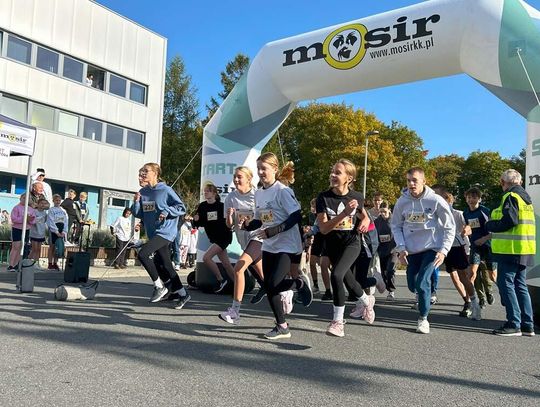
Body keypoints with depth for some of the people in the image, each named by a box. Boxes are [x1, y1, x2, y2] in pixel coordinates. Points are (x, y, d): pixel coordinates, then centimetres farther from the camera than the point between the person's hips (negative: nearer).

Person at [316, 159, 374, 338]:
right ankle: (366, 301, 52)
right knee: (347, 278, 20)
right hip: (332, 244, 3)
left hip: (352, 242, -2)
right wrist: (344, 213, -31)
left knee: (336, 275, -25)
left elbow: (363, 214, 13)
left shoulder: (356, 197, -10)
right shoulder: (323, 197, -14)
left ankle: (338, 320, -9)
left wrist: (365, 221, -10)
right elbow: (323, 228, -21)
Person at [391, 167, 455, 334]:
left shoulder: (436, 201, -13)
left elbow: (450, 227, -5)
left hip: (431, 248, -3)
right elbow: (396, 226, 4)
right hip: (411, 250, 4)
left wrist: (443, 250, -13)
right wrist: (401, 248, -7)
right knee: (412, 286, 9)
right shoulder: (402, 201, -6)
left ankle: (423, 318, 5)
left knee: (422, 283, -16)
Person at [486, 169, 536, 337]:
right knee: (520, 285, 13)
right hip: (524, 249, 9)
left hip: (511, 249, -9)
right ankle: (527, 325, 15)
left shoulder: (510, 197, -11)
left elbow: (509, 221, -21)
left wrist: (490, 225, -4)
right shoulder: (525, 197, 18)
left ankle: (514, 324, -4)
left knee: (506, 283, -4)